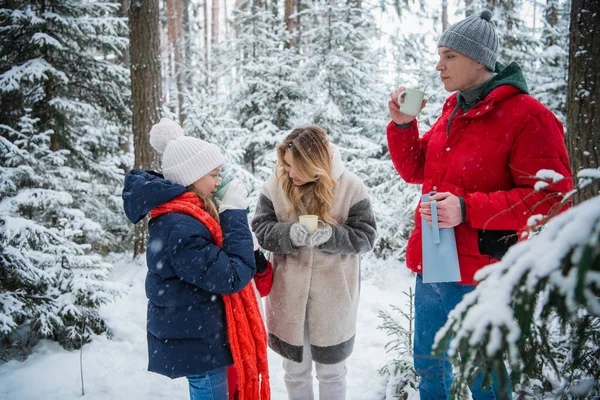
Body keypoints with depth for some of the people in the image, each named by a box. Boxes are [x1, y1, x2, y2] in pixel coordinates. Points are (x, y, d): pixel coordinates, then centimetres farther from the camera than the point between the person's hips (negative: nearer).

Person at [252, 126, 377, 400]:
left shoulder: (350, 187, -12)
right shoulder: (275, 184, -6)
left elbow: (365, 237, -10)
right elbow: (261, 229, -6)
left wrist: (329, 234, -27)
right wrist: (291, 233, -26)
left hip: (332, 296, -2)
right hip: (288, 294, 2)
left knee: (331, 371, 18)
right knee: (295, 369, 19)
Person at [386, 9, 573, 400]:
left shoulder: (528, 116, -15)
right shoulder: (453, 110, 10)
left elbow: (552, 199, -20)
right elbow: (417, 170, 15)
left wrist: (467, 209, -25)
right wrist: (403, 125, -2)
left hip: (479, 279, -7)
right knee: (429, 366, 23)